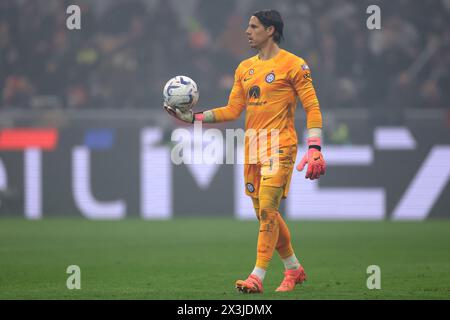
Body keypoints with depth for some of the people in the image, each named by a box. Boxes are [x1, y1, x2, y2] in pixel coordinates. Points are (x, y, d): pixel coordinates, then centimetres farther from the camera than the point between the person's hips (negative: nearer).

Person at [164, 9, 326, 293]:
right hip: (253, 148, 7)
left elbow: (312, 108, -7)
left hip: (280, 147, -7)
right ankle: (294, 269, 25)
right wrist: (192, 117, 8)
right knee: (264, 214, 10)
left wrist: (314, 149, -17)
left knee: (267, 210, -14)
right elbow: (232, 110, 17)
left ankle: (257, 278, -15)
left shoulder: (292, 65, -5)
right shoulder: (245, 68, 15)